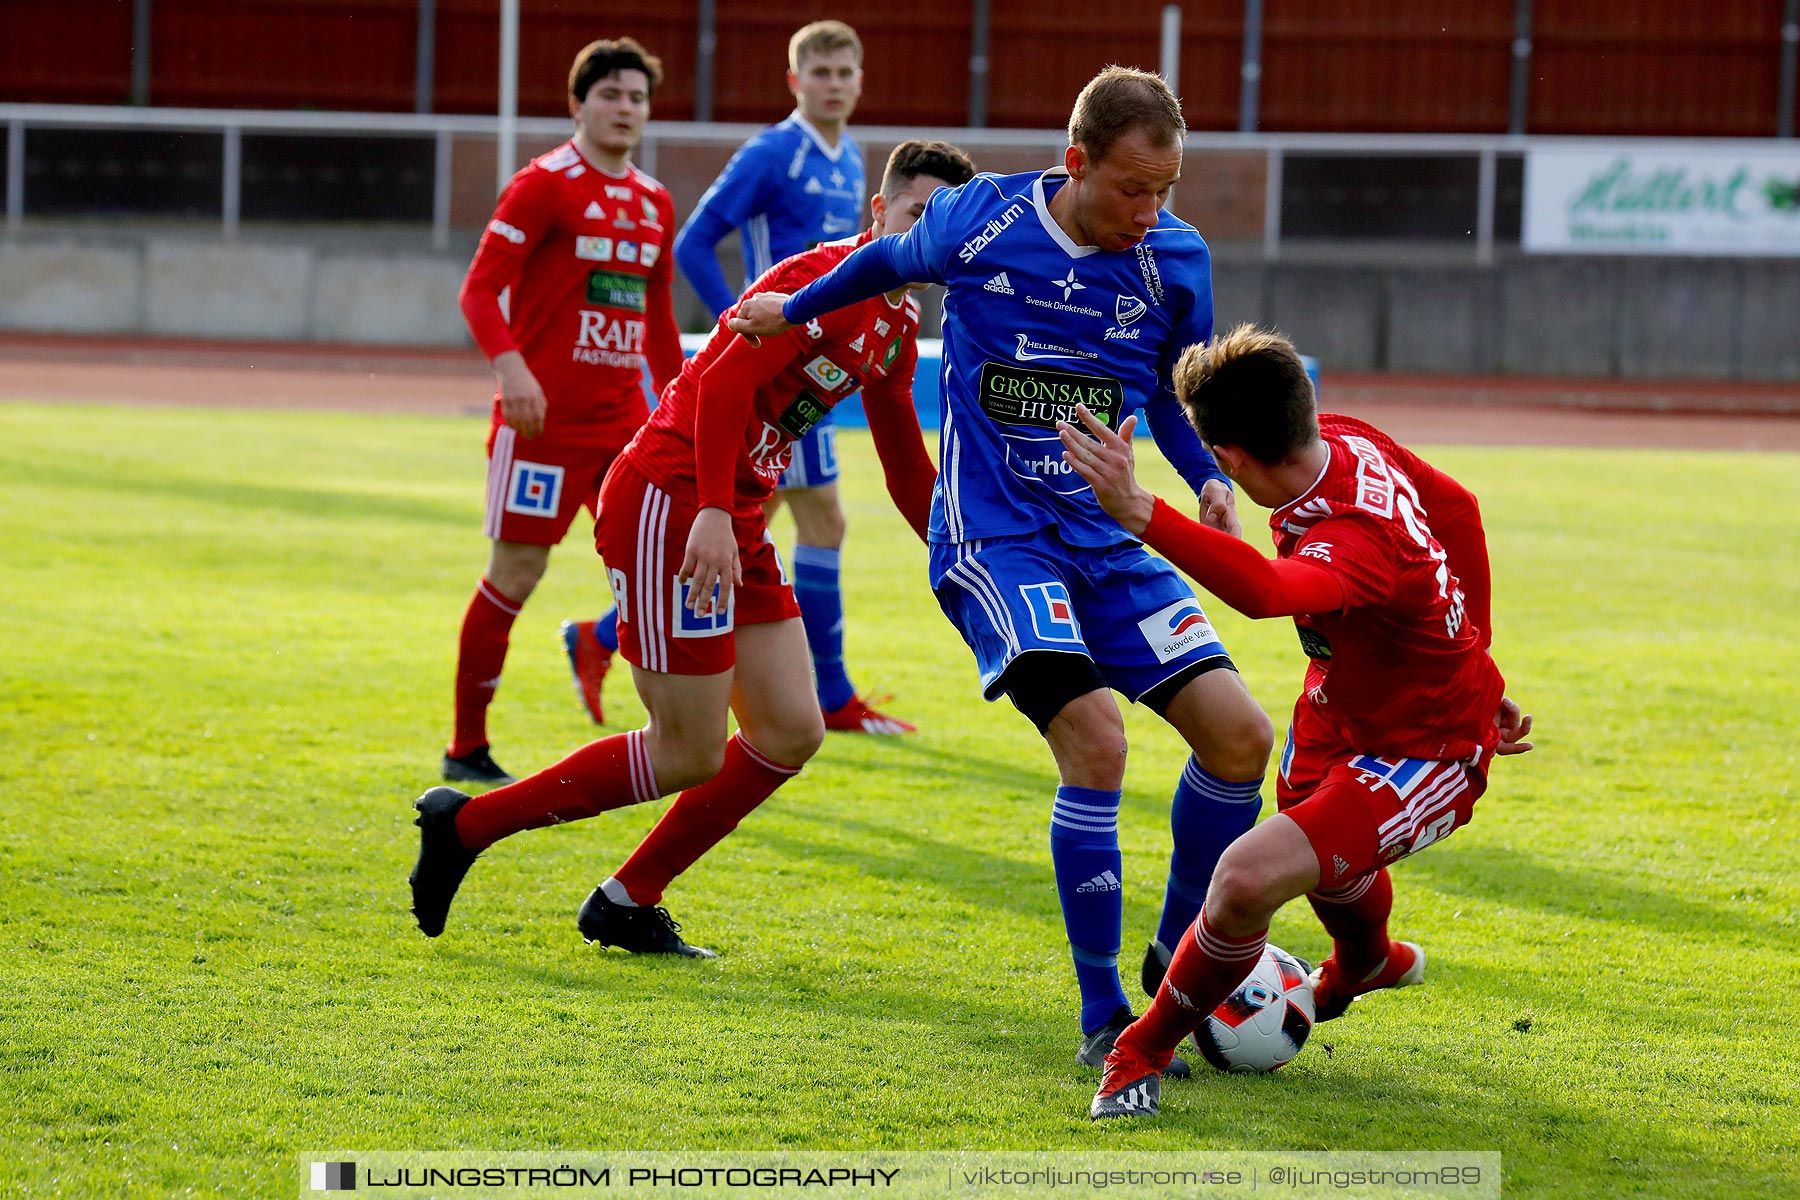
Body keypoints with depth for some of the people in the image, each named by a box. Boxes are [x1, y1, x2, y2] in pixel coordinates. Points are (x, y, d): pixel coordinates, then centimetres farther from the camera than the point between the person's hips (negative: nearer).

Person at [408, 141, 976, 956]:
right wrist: (713, 513, -32)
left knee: (790, 733, 5)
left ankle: (626, 903, 14)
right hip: (666, 505, -9)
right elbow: (725, 381, -25)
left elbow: (908, 468, 26)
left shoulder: (898, 327, 15)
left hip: (735, 524, 9)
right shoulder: (822, 278, -14)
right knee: (691, 755, -7)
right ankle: (467, 824, 5)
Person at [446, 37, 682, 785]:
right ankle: (466, 749, 7)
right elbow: (480, 288, -12)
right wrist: (508, 364, -28)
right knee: (516, 572, -3)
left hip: (624, 419, 6)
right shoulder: (545, 185, -6)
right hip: (544, 416, -6)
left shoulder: (653, 203, 14)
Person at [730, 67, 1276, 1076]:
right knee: (1095, 739, -24)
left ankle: (1178, 960, 15)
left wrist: (1210, 478, -3)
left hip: (1108, 538, 4)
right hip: (992, 537, -4)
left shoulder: (1178, 258, -2)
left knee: (1241, 734, -9)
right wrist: (795, 311, 30)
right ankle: (1103, 1014, -14)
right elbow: (894, 262, 15)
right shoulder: (978, 222, -9)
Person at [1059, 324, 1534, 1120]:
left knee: (1248, 877, -27)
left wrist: (1141, 514, -74)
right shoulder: (1346, 441, -14)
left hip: (1429, 753, -10)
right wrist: (1465, 664, 14)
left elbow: (1266, 591, -63)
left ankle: (1144, 1052, -1)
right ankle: (1364, 962, 73)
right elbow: (1456, 507, 4)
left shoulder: (1356, 541, -40)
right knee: (1322, 857, 35)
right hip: (1344, 706, 10)